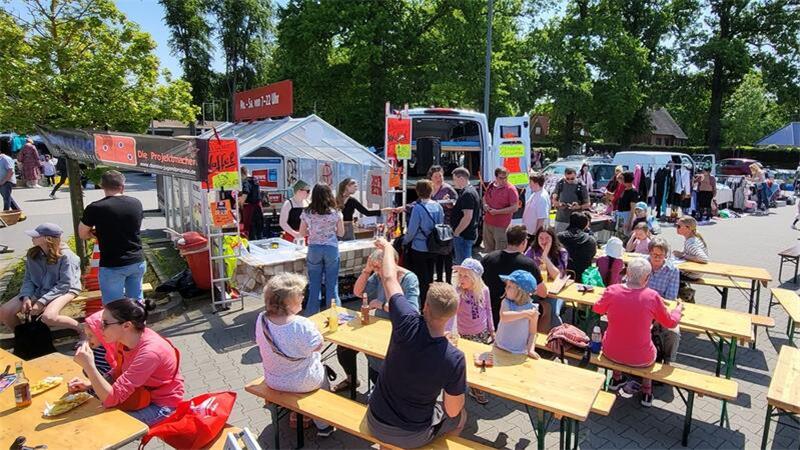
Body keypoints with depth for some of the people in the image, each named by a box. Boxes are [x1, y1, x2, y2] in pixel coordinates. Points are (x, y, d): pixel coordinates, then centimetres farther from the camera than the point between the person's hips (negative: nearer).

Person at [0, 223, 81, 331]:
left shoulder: (65, 256, -19)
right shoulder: (32, 254, 0)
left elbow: (65, 284, -19)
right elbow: (28, 278, 6)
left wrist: (42, 301, -22)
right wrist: (26, 296, -13)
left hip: (63, 290, -7)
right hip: (38, 290, 7)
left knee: (48, 317, -33)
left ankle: (80, 329, -9)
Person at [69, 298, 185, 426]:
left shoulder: (149, 352, -33)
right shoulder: (125, 338, -9)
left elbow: (111, 399, -30)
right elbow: (119, 373, 10)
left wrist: (89, 366, -35)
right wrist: (90, 384, -5)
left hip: (162, 405, -7)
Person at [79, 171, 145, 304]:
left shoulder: (95, 208, -13)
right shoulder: (136, 203, 0)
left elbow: (82, 234, 0)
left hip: (112, 266, -4)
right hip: (138, 262, 4)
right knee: (136, 302, 17)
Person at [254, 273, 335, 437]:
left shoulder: (261, 319, -16)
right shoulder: (303, 325, -32)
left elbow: (261, 343, 2)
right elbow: (318, 346, -16)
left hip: (272, 381, 5)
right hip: (302, 383, -5)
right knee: (321, 368, 26)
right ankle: (323, 425, 35)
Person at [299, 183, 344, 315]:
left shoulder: (307, 213, -2)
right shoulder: (335, 213, -5)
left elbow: (302, 234, 5)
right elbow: (341, 233, 3)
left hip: (314, 249, 1)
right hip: (332, 248, -1)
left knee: (314, 285, 10)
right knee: (332, 284, 8)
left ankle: (312, 316, 19)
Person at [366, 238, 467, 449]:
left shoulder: (408, 326, -27)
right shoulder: (455, 358, -28)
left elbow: (389, 279, -10)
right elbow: (452, 411, -13)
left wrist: (387, 247, 7)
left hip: (375, 423, 2)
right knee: (460, 417, 26)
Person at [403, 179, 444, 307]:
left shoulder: (417, 208, -19)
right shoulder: (438, 206, -3)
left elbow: (412, 230, -16)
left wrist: (404, 242, 2)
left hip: (419, 249, -5)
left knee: (422, 279, 7)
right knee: (430, 276, 20)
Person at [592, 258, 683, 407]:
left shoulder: (612, 290, -17)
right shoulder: (652, 296, -20)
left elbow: (597, 309, 4)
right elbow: (671, 322, -2)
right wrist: (679, 308, 18)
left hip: (610, 353, 1)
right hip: (640, 359, -1)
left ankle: (617, 379, 44)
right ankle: (647, 394, 39)